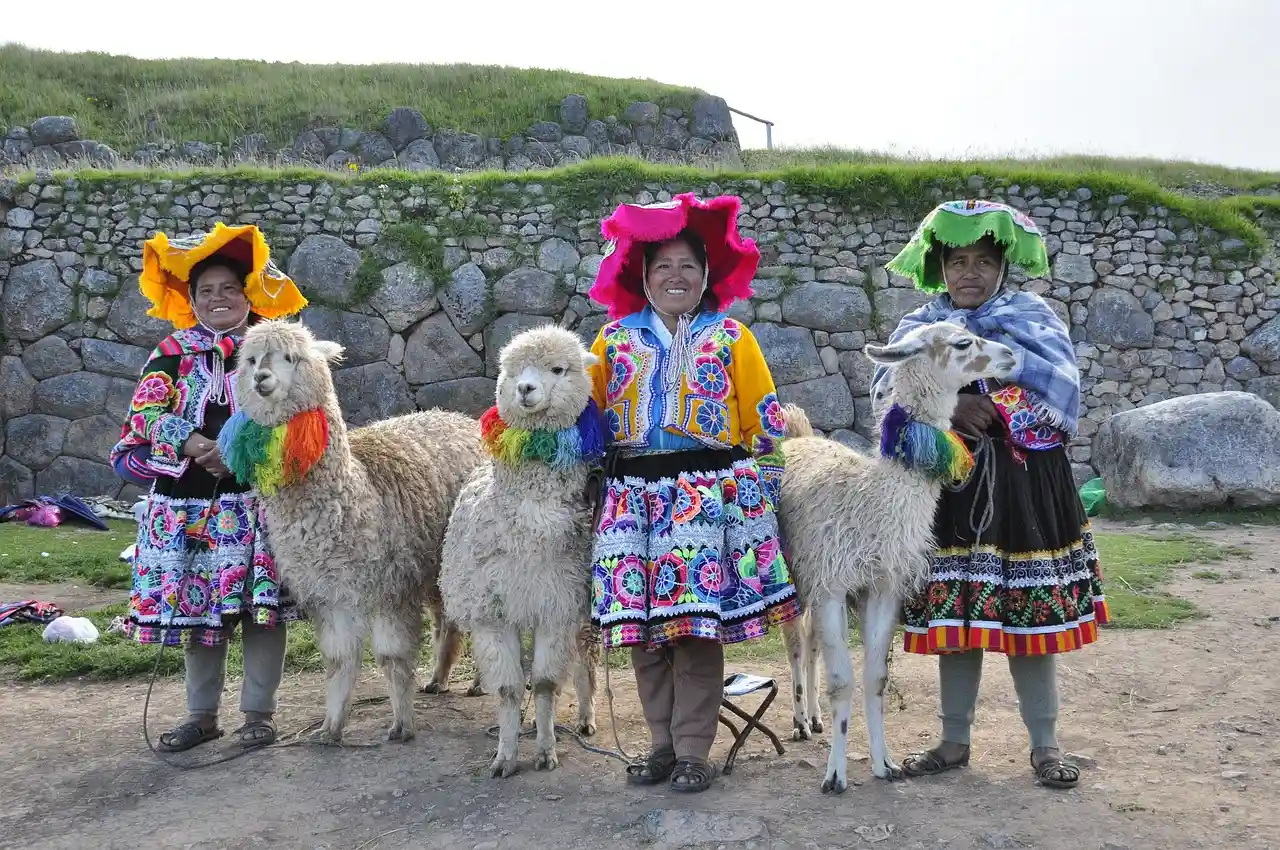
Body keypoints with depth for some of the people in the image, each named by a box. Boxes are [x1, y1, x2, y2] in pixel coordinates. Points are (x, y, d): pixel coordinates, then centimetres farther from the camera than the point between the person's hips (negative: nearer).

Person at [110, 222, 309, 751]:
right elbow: (145, 417, -1)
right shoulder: (172, 353, 8)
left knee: (262, 606, -1)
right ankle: (202, 714, 21)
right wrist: (195, 445, -17)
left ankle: (258, 712, 14)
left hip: (259, 499, -2)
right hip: (190, 503, 2)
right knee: (197, 605, 8)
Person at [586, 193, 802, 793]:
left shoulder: (730, 338, 9)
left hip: (708, 494, -2)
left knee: (699, 626, -6)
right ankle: (663, 743, 15)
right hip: (632, 495, 3)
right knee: (639, 626, 2)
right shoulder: (616, 338, 13)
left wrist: (753, 482, 1)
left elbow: (766, 421, 8)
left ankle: (693, 752, 5)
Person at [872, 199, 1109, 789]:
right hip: (947, 482, 2)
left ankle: (1045, 746, 16)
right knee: (954, 613, 7)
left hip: (1024, 482, -1)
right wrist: (949, 406, -23)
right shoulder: (921, 324, 8)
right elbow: (888, 384, -8)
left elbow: (1060, 383, -11)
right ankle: (954, 741, 21)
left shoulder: (1032, 315, 5)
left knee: (1030, 610, 3)